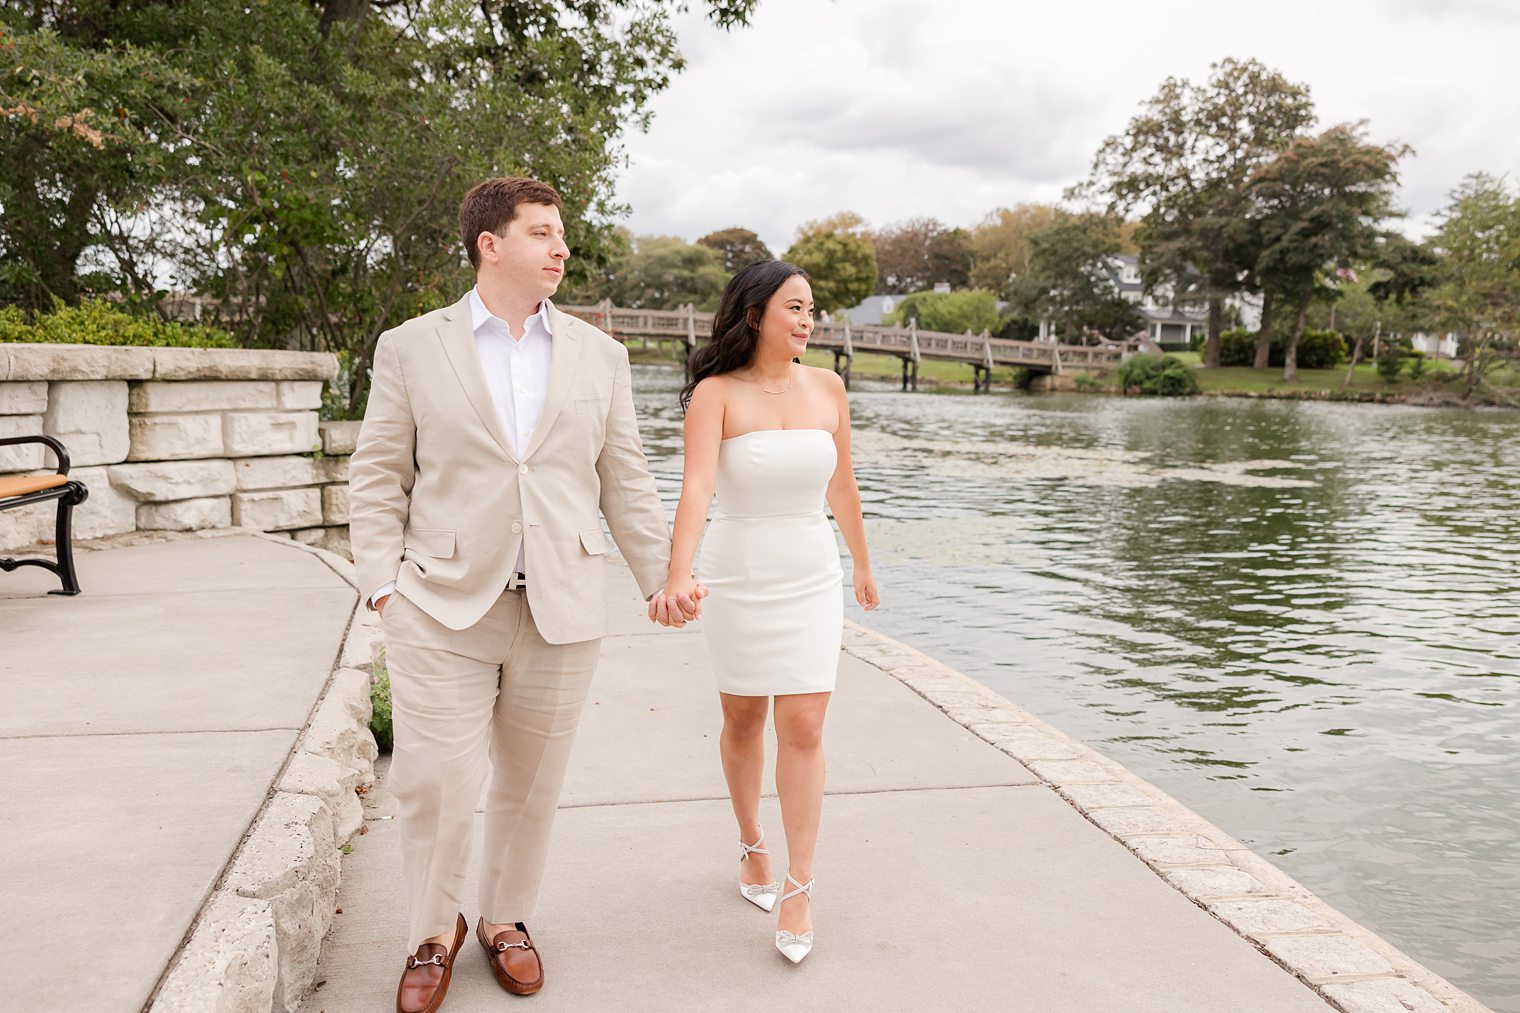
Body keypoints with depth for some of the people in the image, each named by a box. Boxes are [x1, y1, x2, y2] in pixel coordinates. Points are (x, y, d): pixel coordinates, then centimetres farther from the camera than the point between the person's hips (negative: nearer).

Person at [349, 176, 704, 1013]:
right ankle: (433, 932, 25)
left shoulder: (598, 355, 8)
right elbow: (378, 477, 3)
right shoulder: (411, 348, 3)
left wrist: (663, 574, 6)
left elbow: (625, 480, 10)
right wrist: (384, 583, -5)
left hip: (560, 611, 2)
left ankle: (506, 920, 34)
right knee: (435, 783, 0)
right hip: (444, 607, -2)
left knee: (531, 784, 12)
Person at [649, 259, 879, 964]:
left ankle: (799, 889, 8)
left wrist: (862, 564, 22)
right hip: (736, 579, -2)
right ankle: (752, 847, 37)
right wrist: (678, 577, -41)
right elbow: (696, 488, -26)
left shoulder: (827, 388, 1)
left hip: (812, 578, 2)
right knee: (743, 720, 13)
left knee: (803, 729, -2)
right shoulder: (716, 393, -11)